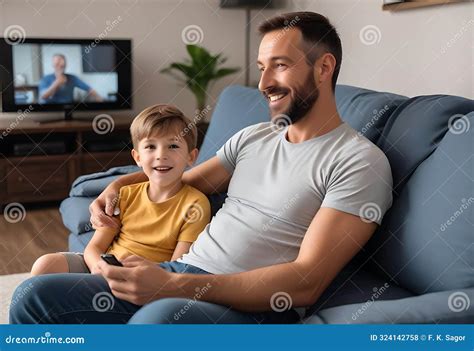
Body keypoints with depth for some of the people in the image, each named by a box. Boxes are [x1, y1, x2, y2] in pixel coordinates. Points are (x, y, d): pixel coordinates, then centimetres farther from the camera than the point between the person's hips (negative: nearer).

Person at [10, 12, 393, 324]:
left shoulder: (360, 161, -7)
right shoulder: (253, 136, 16)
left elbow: (306, 282, -16)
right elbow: (184, 181, 31)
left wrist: (174, 285, -22)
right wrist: (119, 184, 11)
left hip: (252, 308, -7)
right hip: (180, 275, 7)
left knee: (159, 318, -39)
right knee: (36, 296, -5)